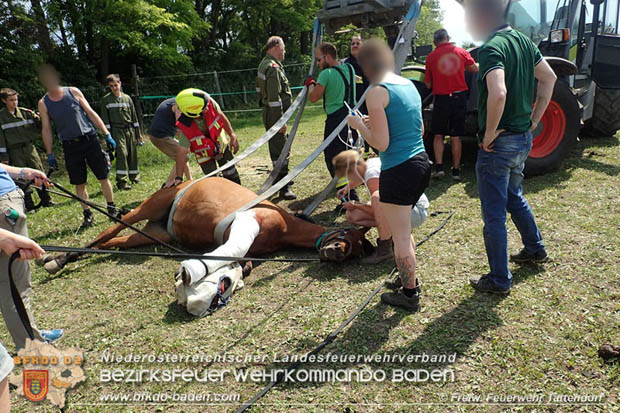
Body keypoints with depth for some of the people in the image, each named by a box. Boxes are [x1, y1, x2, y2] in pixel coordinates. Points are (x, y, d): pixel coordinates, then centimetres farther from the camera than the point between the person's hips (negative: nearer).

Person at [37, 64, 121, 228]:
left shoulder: (73, 92, 2)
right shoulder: (43, 103, 3)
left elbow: (91, 113, 3)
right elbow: (46, 129, 6)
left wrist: (107, 135, -2)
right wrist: (50, 154, 2)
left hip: (90, 139, 0)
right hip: (70, 146, 1)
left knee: (103, 177, 1)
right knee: (79, 184, 3)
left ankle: (112, 209, 14)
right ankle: (88, 215, 15)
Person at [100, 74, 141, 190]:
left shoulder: (127, 98, 11)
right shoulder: (106, 100, 3)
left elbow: (134, 116, 13)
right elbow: (105, 118, 2)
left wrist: (137, 133, 11)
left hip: (129, 129, 4)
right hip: (117, 130, -3)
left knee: (133, 153, 7)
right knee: (122, 152, -16)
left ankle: (135, 177, 23)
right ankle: (122, 181, -15)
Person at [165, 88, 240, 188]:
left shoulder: (209, 103, -33)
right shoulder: (185, 127, -35)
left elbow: (221, 116, -12)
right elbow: (182, 152, -28)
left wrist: (232, 135, -12)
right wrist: (179, 177, -28)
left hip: (222, 145, 3)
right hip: (204, 155, -3)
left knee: (232, 177, 11)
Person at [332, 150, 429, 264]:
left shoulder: (372, 175, -24)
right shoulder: (370, 162, 2)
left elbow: (378, 212, -19)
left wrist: (356, 206, -5)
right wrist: (347, 188, 23)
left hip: (417, 211, -9)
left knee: (377, 197, -39)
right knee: (351, 215, 4)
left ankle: (385, 249, -24)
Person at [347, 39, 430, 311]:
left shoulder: (377, 91, -13)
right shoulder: (409, 85, 12)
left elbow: (381, 144, -17)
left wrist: (360, 125, 0)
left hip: (398, 171, -9)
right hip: (421, 164, 9)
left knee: (400, 237, 6)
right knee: (402, 231, 25)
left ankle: (409, 295, 21)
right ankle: (409, 279, 40)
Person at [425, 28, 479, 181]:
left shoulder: (431, 57, -3)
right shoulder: (461, 52, 1)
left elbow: (428, 84, 1)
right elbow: (475, 69, 14)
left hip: (441, 99, -1)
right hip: (459, 97, 2)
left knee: (438, 135, 10)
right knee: (456, 136, 8)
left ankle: (439, 167, 0)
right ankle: (456, 170, 11)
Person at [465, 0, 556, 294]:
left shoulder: (491, 48, -20)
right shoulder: (522, 41, 8)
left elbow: (498, 93, -36)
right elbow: (549, 78, 16)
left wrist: (489, 134, -22)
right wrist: (533, 120, 15)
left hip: (498, 144, -9)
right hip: (523, 138, 9)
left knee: (493, 214, 3)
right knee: (514, 197, 30)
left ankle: (499, 280, 16)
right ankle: (535, 248, 47)